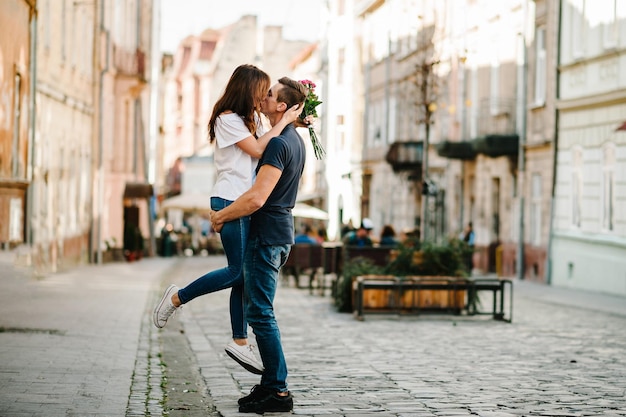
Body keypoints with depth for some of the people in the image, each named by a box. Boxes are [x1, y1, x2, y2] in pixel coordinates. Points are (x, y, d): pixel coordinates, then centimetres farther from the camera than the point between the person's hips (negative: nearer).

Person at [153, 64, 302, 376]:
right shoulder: (228, 119, -10)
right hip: (229, 201, -9)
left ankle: (240, 342, 9)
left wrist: (291, 122, 9)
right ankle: (176, 298, 5)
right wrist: (283, 121, -12)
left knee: (246, 274, 5)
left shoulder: (252, 118, 17)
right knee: (238, 271, -11)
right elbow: (257, 150, -17)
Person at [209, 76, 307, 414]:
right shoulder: (295, 140, 14)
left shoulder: (279, 144, -18)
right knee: (260, 312, 15)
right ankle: (270, 383, 18)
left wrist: (221, 216, -11)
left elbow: (257, 198, -25)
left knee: (260, 313, -8)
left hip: (266, 236, -10)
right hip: (279, 233, 10)